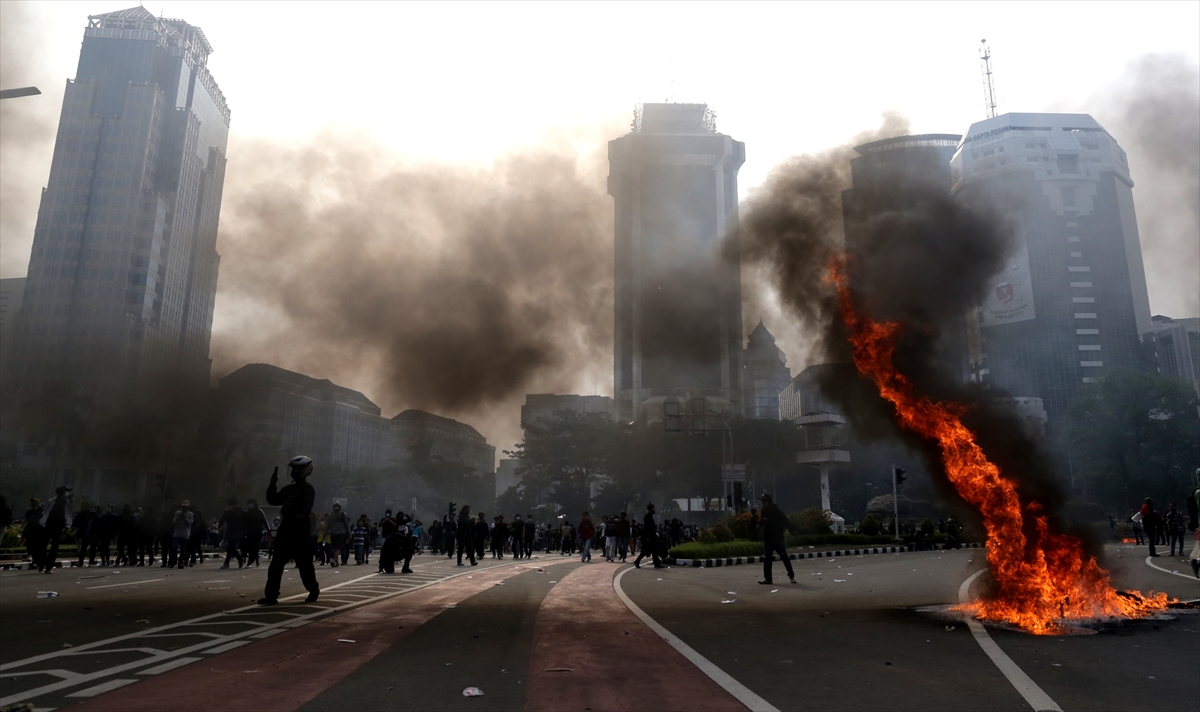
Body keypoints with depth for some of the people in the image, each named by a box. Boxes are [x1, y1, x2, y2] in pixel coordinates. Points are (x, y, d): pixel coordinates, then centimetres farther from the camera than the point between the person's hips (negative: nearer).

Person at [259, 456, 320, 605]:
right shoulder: (289, 489, 16)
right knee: (276, 564, 2)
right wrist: (273, 483, 6)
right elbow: (273, 500, 16)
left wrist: (302, 515, -43)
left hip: (300, 532, -7)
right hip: (285, 530, 7)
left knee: (304, 564, 0)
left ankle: (314, 589, 19)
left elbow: (307, 506, -22)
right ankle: (271, 595, 3)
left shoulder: (308, 490, -6)